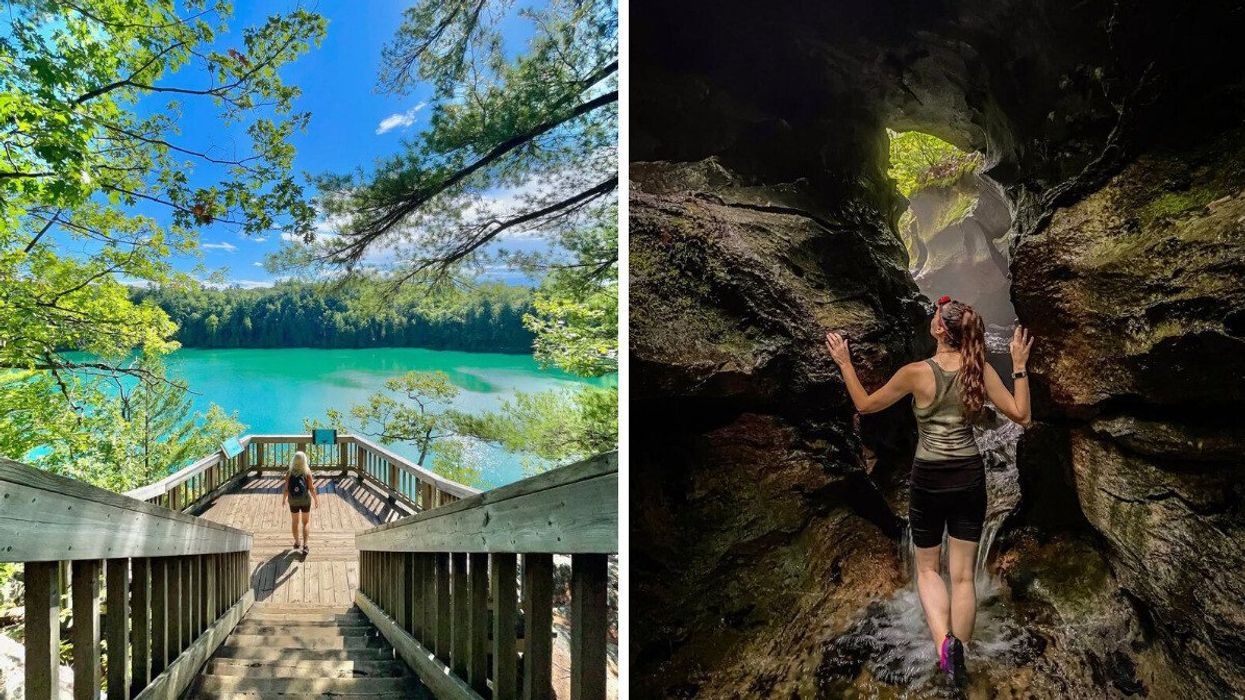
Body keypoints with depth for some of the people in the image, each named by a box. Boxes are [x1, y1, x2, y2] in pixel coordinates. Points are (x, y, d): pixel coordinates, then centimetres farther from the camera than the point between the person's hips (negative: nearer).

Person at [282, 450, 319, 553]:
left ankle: (296, 543, 35)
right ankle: (305, 545, -1)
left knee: (294, 521, 21)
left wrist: (283, 499, 9)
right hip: (305, 500, -1)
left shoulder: (289, 472, -11)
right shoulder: (307, 472, -13)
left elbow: (286, 488, -8)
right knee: (306, 522, 12)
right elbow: (311, 488, -11)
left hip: (293, 500, 1)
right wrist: (316, 499, 1)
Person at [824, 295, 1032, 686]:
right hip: (969, 477, 2)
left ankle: (944, 641, -9)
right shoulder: (981, 370, -7)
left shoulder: (916, 373, -13)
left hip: (928, 479, -2)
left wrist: (844, 363, 5)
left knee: (927, 569, 15)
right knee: (962, 575, 11)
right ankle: (956, 659, 14)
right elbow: (1020, 415, -1)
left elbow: (865, 405, -2)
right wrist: (1020, 367, 4)